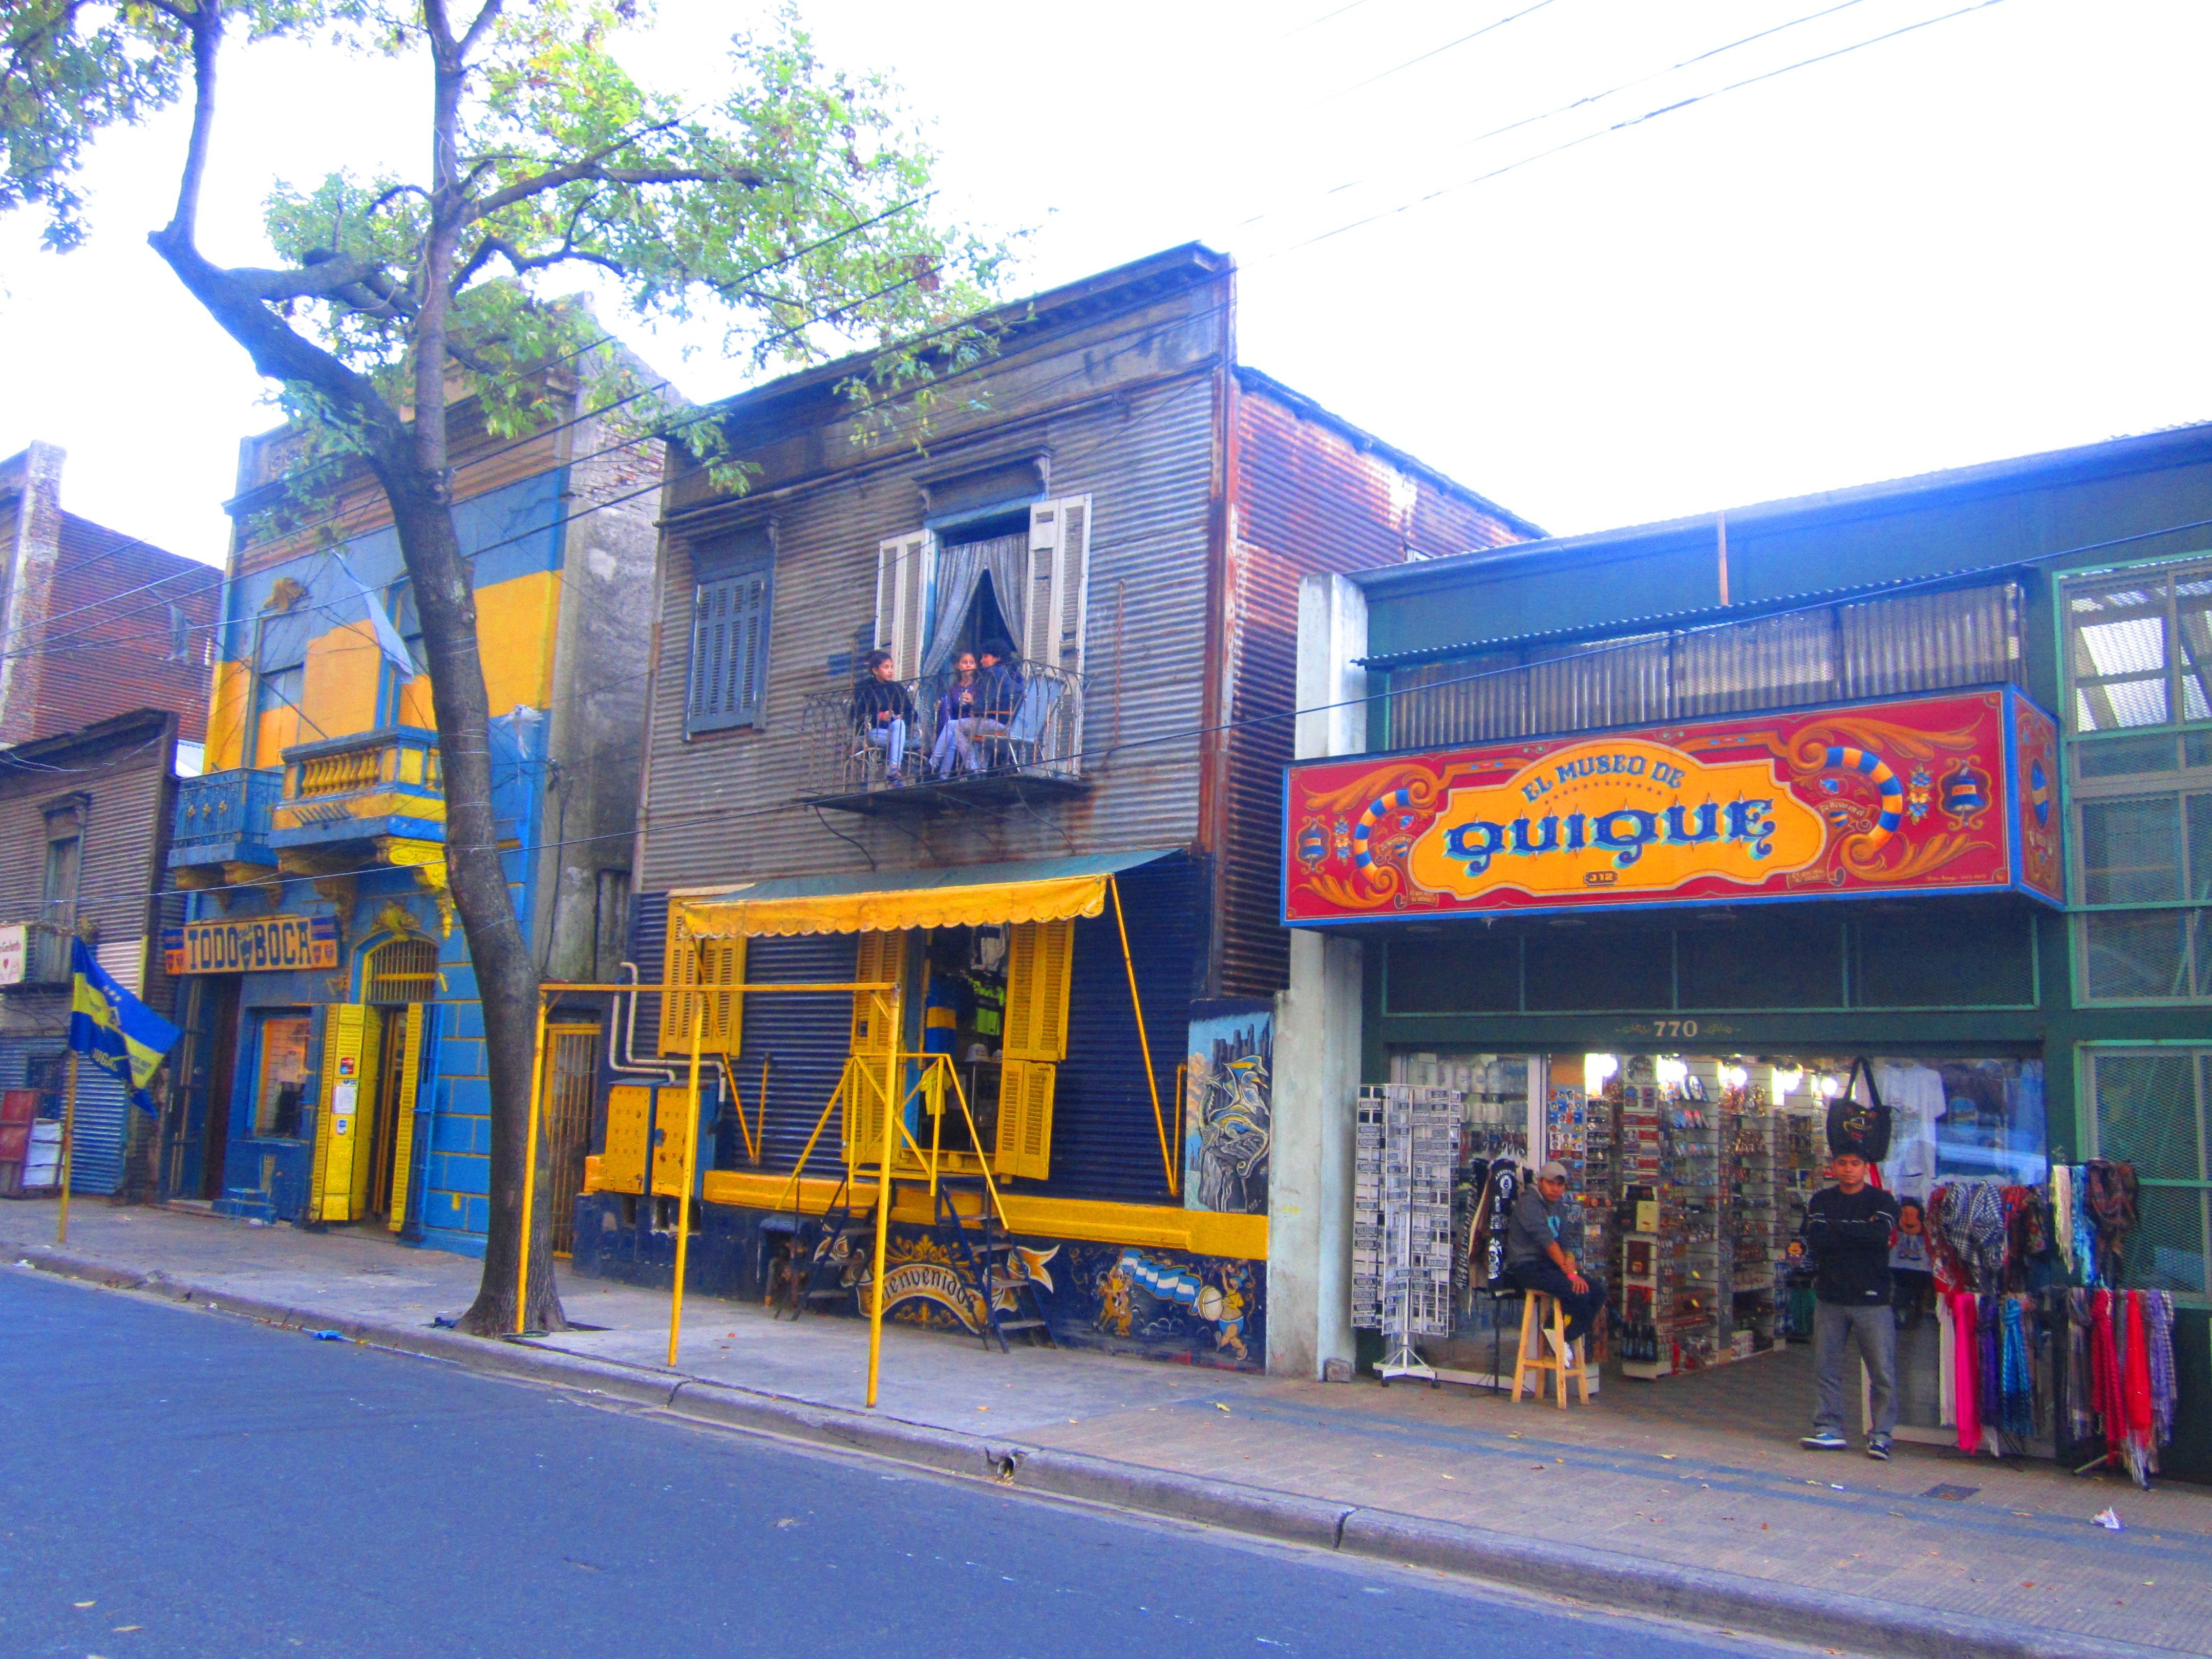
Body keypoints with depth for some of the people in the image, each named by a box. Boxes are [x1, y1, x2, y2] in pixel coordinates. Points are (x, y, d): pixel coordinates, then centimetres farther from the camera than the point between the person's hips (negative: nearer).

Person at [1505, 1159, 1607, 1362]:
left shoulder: (1559, 1207, 16)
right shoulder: (1528, 1202, -10)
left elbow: (1565, 1245, 11)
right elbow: (1546, 1240, -18)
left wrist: (1573, 1268, -10)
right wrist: (1570, 1273, -21)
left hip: (1551, 1264, 9)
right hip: (1527, 1266, -9)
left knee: (1598, 1291, -7)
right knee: (1579, 1293, -26)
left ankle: (1565, 1338, -2)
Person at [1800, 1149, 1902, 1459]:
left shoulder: (1882, 1201, 3)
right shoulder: (1820, 1201, 10)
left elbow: (1881, 1234, -16)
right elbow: (1813, 1239, -6)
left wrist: (1835, 1227, -8)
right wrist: (1859, 1233, -11)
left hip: (1872, 1300, -3)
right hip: (1830, 1297, 3)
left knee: (1883, 1372, -3)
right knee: (1825, 1369, 4)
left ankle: (1881, 1435, 6)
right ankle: (1829, 1430, 12)